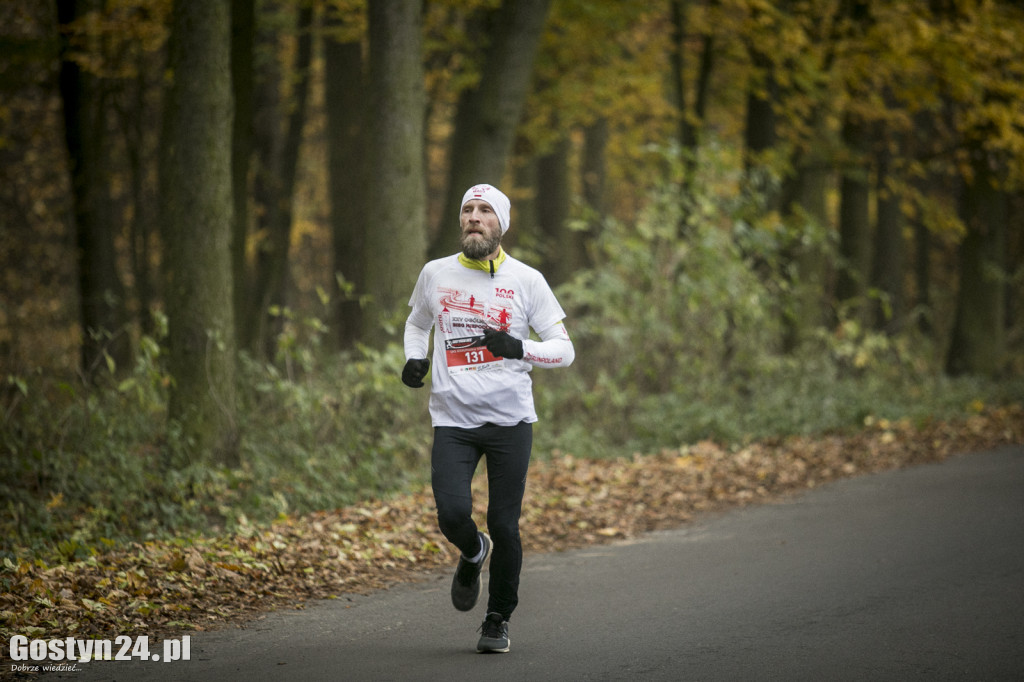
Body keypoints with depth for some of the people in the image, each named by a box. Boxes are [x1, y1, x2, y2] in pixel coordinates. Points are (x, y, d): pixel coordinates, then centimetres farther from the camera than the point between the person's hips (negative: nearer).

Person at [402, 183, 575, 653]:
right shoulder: (435, 274, 6)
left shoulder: (526, 280, -1)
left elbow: (564, 349, 0)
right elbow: (417, 322, 26)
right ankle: (473, 554, 21)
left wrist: (520, 348, -18)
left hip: (510, 420, -1)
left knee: (504, 526, -3)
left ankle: (498, 621, 19)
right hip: (452, 419, 1)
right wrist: (415, 358, 5)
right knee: (452, 513, -16)